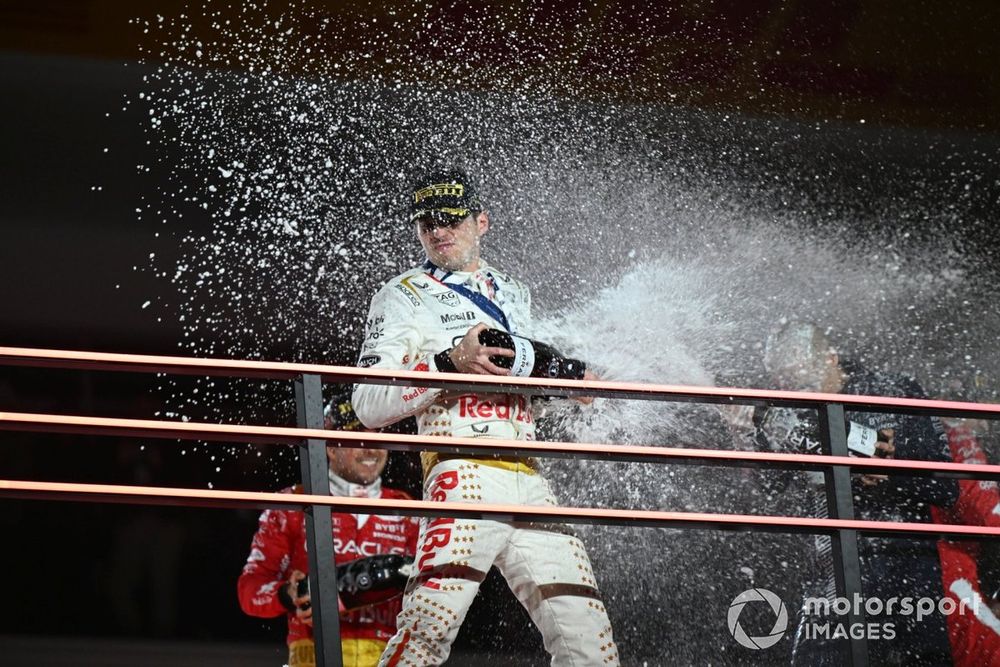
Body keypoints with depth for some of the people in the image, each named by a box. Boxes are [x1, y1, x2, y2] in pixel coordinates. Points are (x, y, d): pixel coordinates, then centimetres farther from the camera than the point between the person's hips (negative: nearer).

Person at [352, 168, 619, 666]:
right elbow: (369, 407, -3)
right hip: (464, 475, -6)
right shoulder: (405, 297, 8)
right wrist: (450, 363, -14)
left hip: (528, 482, 6)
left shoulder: (515, 295, 25)